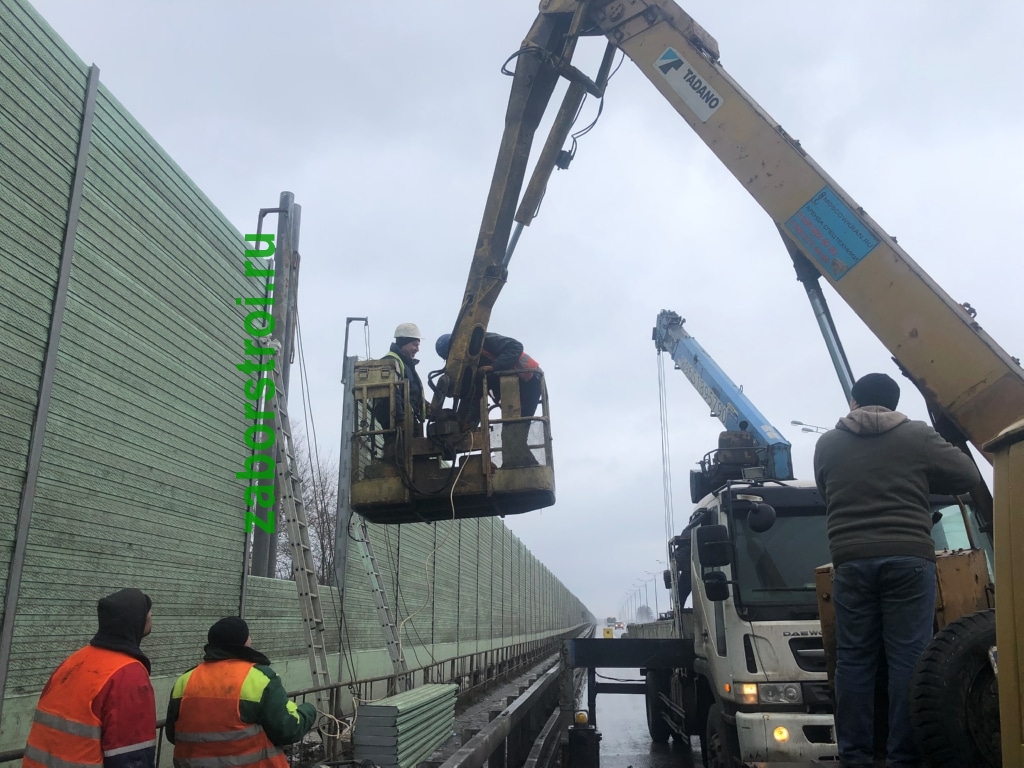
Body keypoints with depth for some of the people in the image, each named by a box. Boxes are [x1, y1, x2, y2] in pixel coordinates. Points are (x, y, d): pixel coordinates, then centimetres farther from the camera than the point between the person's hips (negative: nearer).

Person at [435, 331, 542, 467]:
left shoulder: (482, 342, -11)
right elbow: (476, 397, 10)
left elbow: (515, 346, -22)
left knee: (514, 434, -17)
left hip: (528, 380, -9)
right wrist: (471, 422, -2)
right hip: (513, 388, 9)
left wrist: (494, 367, -31)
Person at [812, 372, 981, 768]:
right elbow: (968, 476, 12)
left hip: (851, 561, 2)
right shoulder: (918, 435, 4)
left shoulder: (827, 444, 10)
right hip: (908, 559, -1)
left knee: (854, 658, 7)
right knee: (909, 658, 2)